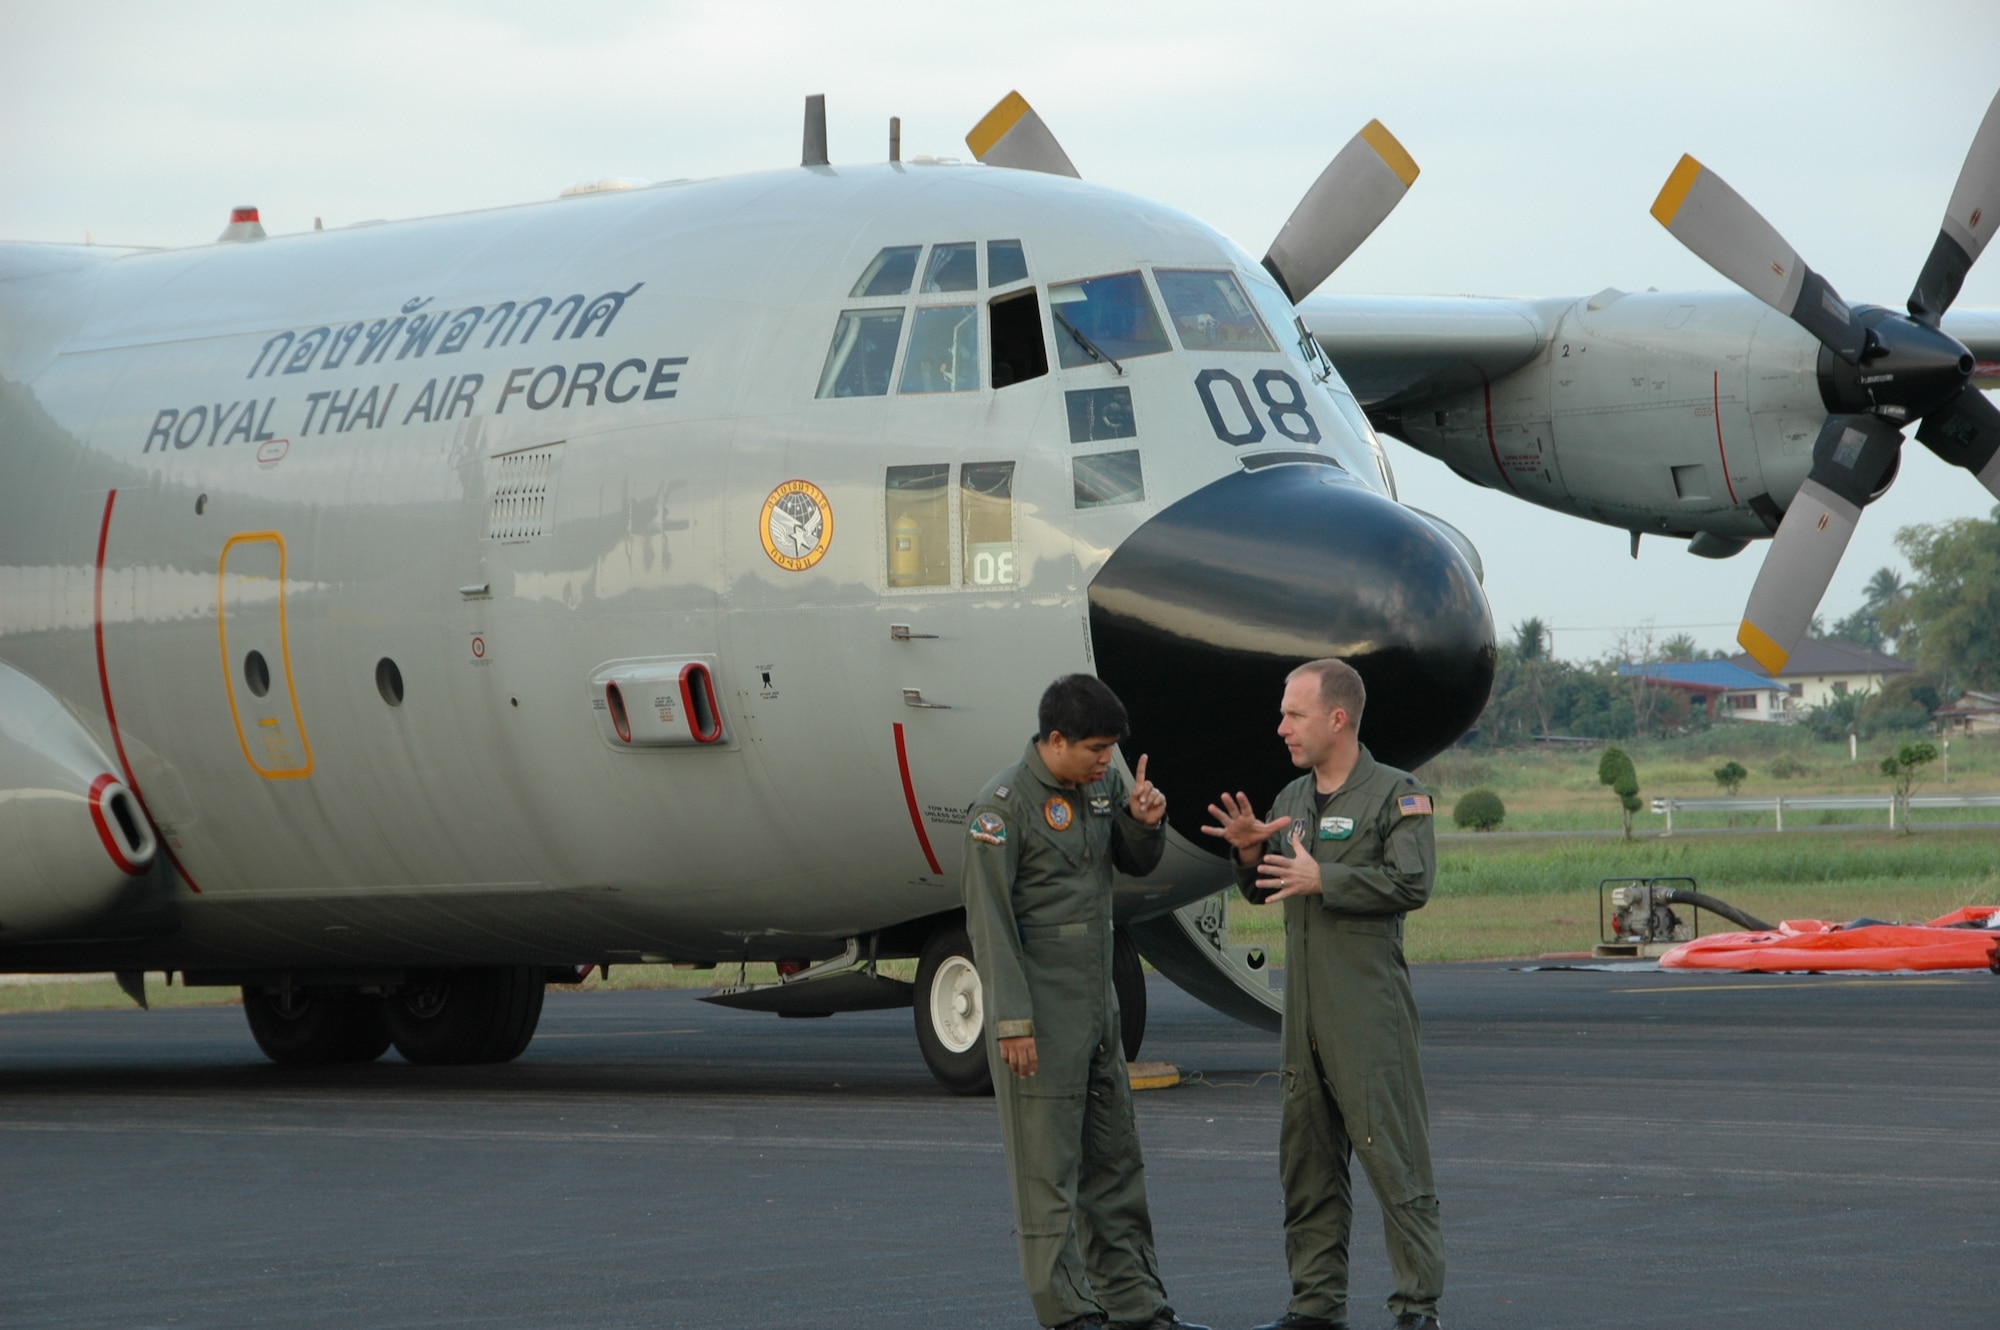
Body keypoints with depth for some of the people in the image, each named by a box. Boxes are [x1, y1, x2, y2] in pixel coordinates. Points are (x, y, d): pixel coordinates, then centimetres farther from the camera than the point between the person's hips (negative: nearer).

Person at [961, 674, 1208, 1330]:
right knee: (1048, 1171, -3)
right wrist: (1013, 1022, -18)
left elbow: (1137, 863, 20)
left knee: (1115, 1164, 13)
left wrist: (1147, 821, -4)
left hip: (1098, 1006, 8)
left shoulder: (1102, 784, 7)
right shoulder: (1004, 804, -14)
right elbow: (988, 919, -15)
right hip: (1041, 1017, -8)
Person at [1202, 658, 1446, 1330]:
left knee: (1392, 1156, -8)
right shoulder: (1293, 799, 17)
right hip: (1304, 1009, 8)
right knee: (1307, 1159, 10)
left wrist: (1321, 879, -18)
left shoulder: (1395, 794, -5)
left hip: (1370, 1010, -8)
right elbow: (1264, 891, 22)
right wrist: (1250, 852, 1)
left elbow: (1411, 883, -17)